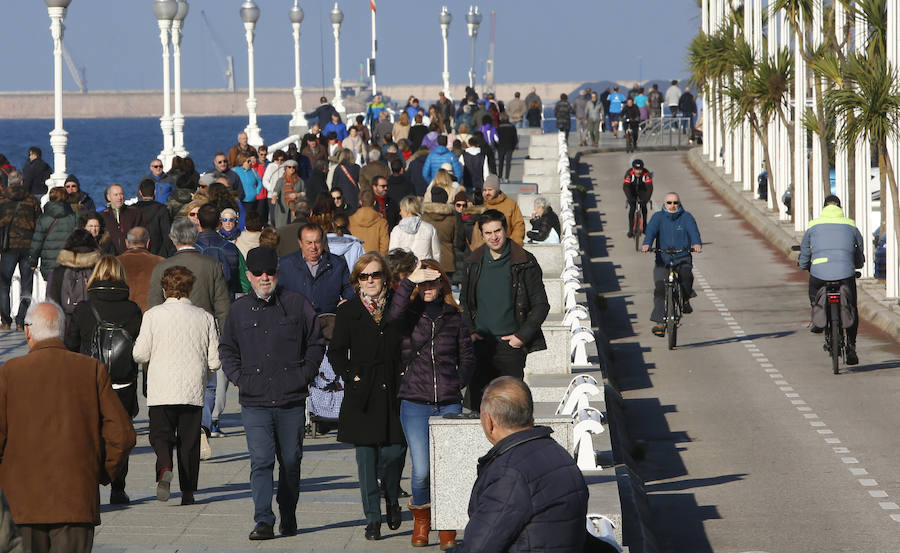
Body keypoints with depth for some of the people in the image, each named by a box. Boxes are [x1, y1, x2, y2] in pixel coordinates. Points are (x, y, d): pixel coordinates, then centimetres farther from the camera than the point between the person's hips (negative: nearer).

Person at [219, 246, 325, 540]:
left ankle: (288, 518, 22)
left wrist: (304, 374, 1)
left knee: (290, 461, 8)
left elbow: (316, 343, 12)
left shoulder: (296, 304, 4)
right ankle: (263, 521, -13)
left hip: (292, 401, 0)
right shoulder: (239, 310, 9)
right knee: (260, 461, -10)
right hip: (255, 402, 0)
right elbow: (226, 348, 20)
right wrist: (239, 377, 6)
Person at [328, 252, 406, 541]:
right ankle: (372, 518, 7)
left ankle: (392, 498, 25)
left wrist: (404, 376, 0)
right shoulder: (348, 311, 4)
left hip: (392, 390, 0)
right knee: (366, 456, 0)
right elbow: (336, 352, 6)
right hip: (362, 394, 0)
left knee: (394, 451, -5)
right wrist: (351, 377, -6)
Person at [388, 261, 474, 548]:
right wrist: (409, 281, -25)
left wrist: (458, 382, 3)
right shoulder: (410, 314, 4)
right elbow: (395, 314, -21)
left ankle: (447, 526, 13)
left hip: (449, 403, 1)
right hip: (415, 403, -1)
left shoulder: (454, 317, 9)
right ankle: (421, 518, 19)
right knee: (422, 471, -8)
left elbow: (467, 358, 16)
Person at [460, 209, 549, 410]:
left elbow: (541, 305, 0)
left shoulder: (524, 263, -3)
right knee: (474, 403, 0)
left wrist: (522, 336, -8)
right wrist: (469, 331, 4)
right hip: (479, 344, 3)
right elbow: (464, 302, 18)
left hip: (511, 346, -3)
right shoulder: (474, 262, 8)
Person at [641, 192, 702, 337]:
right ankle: (660, 323, -11)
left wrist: (697, 243, -35)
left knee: (686, 276, -31)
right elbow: (651, 230, -12)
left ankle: (685, 300, -1)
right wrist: (646, 244, -33)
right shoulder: (658, 217, 5)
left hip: (683, 259, -1)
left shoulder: (686, 217, 4)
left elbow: (693, 230, -13)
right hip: (662, 260, 1)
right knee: (660, 289, -14)